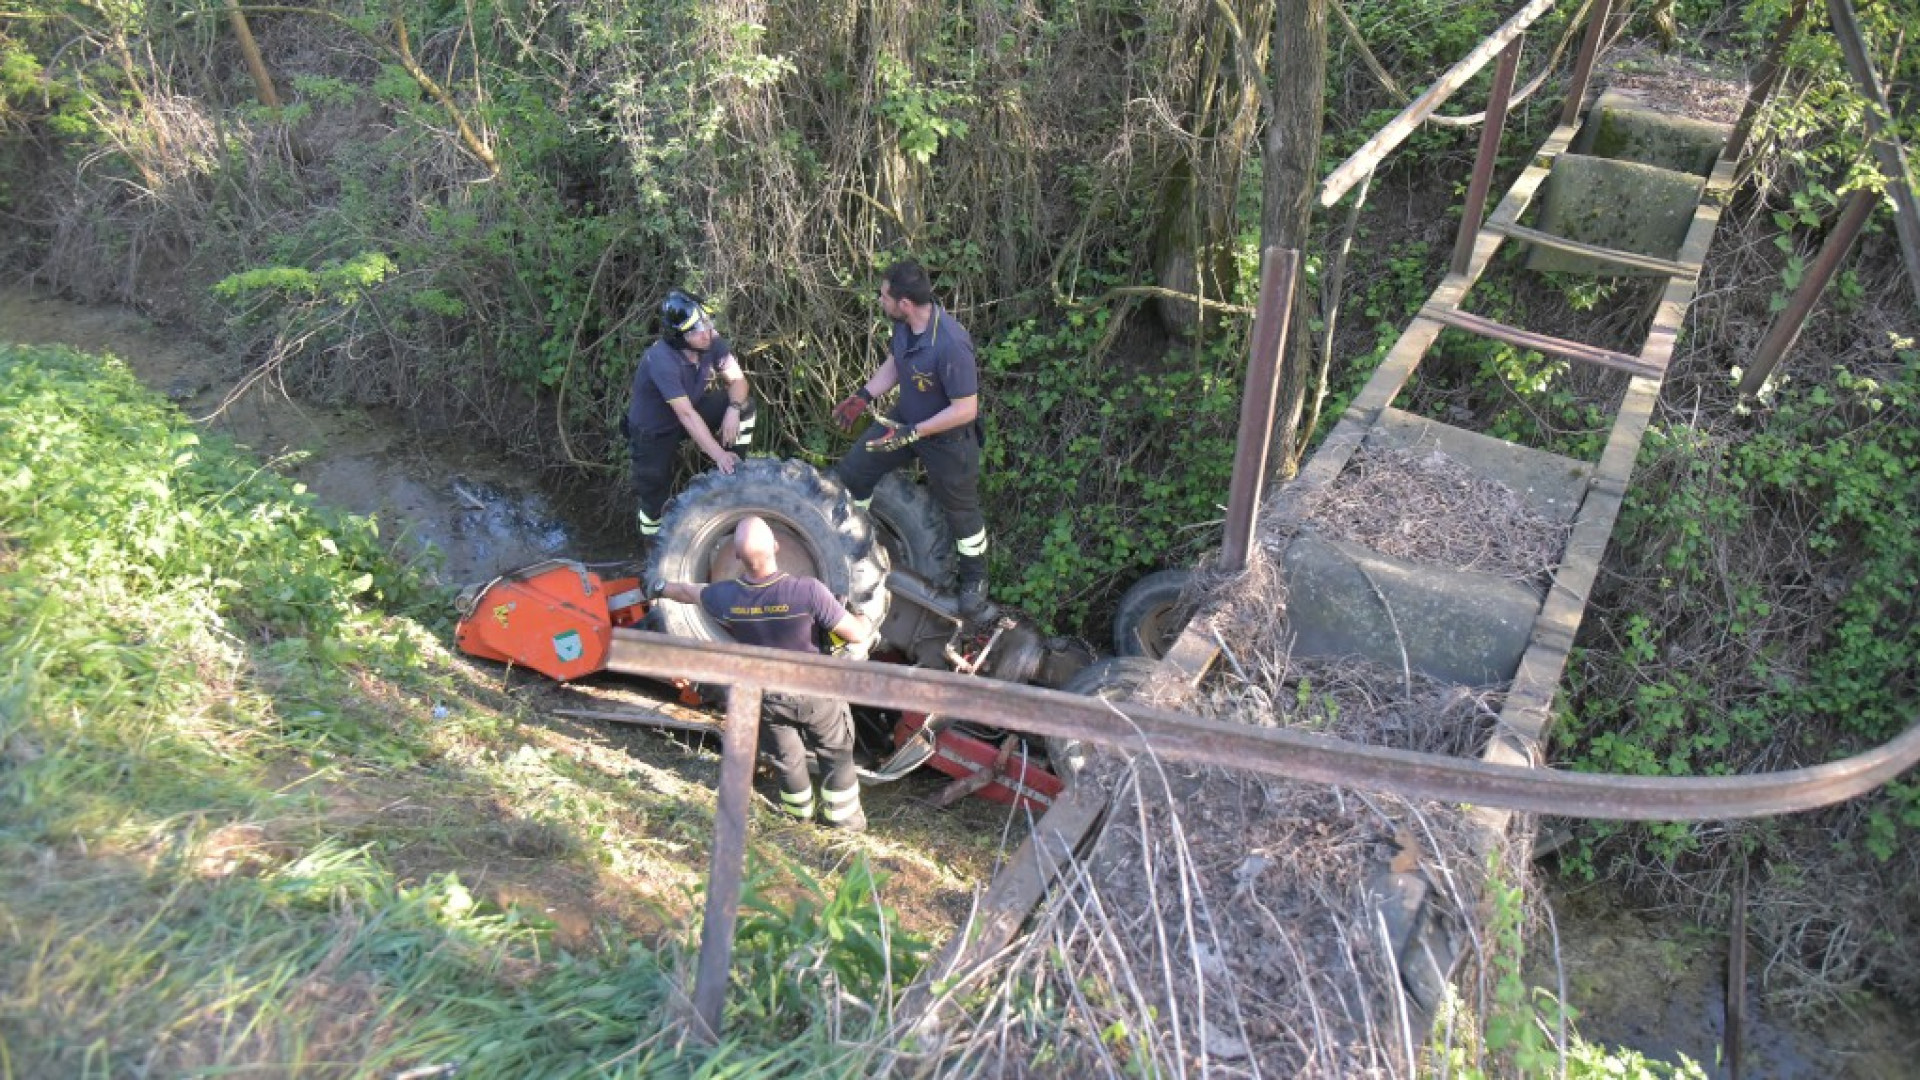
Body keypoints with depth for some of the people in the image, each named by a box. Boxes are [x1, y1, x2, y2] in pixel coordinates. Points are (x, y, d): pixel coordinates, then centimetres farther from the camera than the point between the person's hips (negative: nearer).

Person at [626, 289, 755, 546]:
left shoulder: (711, 341, -19)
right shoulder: (662, 361, -36)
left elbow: (737, 379, -10)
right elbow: (686, 415, -37)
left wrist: (733, 408, -32)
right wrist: (719, 455, -40)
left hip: (692, 407, 5)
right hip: (654, 429, -5)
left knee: (743, 406, -14)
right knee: (656, 487, -14)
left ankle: (733, 473, 0)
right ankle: (652, 530, 18)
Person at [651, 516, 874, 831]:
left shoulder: (725, 596, -20)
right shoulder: (808, 591, -34)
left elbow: (689, 591, 4)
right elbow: (856, 634, -27)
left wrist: (660, 587, 27)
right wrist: (866, 622, -1)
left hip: (767, 699, 3)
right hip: (817, 695, -3)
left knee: (787, 759, 28)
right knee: (836, 754, 22)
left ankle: (798, 811, 49)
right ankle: (844, 817, 35)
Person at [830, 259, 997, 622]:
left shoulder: (951, 344, -37)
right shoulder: (904, 323, -14)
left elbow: (966, 410, -30)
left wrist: (912, 432, -29)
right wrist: (863, 396, -2)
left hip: (947, 435, -7)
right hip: (905, 418, 7)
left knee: (961, 510, 13)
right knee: (851, 473, 13)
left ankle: (975, 581, 37)